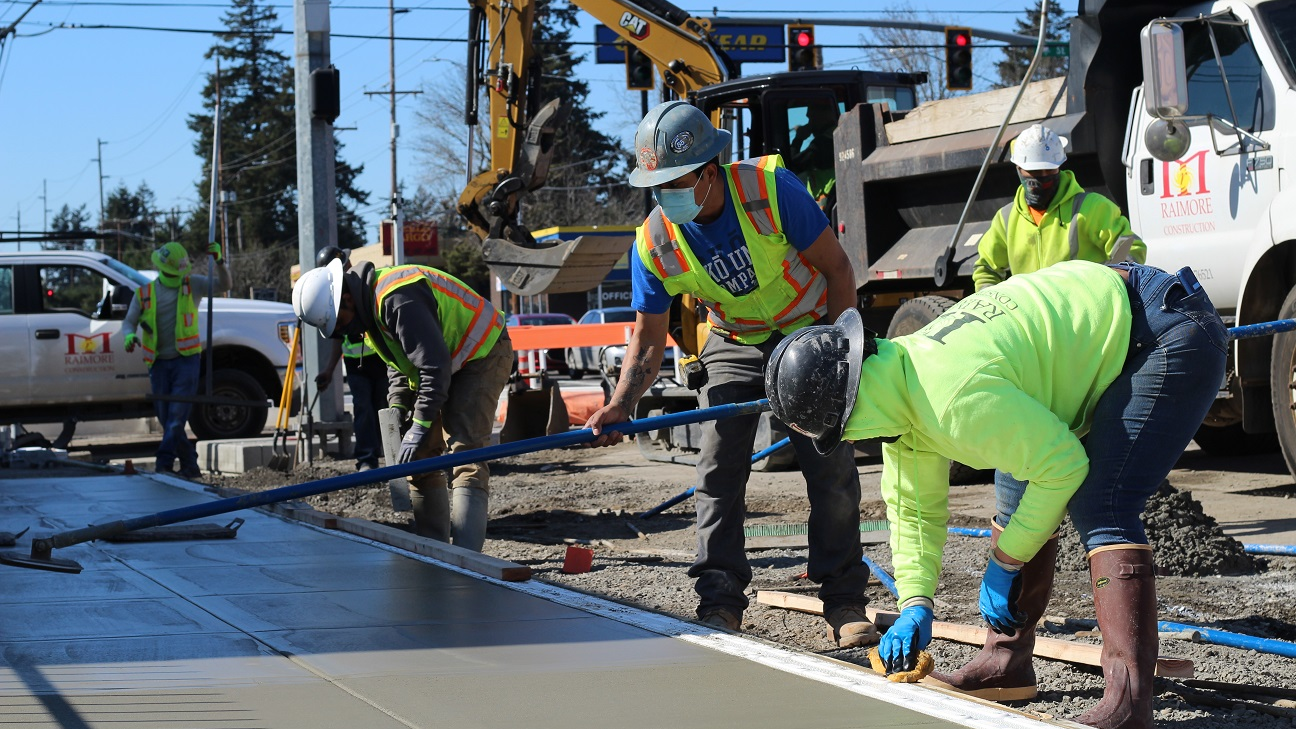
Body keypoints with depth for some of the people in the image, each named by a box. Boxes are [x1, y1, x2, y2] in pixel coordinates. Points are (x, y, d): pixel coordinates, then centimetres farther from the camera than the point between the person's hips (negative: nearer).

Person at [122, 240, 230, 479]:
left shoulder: (192, 284, 4)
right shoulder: (144, 293, 7)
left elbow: (223, 285, -2)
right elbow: (129, 321, 9)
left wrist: (219, 261, -19)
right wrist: (129, 336, -13)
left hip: (186, 359, -3)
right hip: (159, 363, 3)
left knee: (177, 415, -13)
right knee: (166, 419, 5)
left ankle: (164, 464, -16)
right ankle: (190, 466, 16)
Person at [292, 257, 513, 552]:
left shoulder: (398, 300, -30)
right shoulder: (369, 305, 4)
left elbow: (435, 364, -30)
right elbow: (399, 361, 16)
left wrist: (420, 425, -25)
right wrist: (398, 406, 0)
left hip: (482, 356, -10)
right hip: (446, 364, 10)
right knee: (421, 455, 7)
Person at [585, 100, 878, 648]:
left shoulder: (769, 187, -29)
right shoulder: (654, 244, -18)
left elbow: (837, 267, -18)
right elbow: (648, 340, -8)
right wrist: (622, 404, -25)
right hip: (735, 345, 3)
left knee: (832, 468, -8)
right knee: (718, 469, -8)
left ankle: (845, 603, 0)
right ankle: (720, 603, -3)